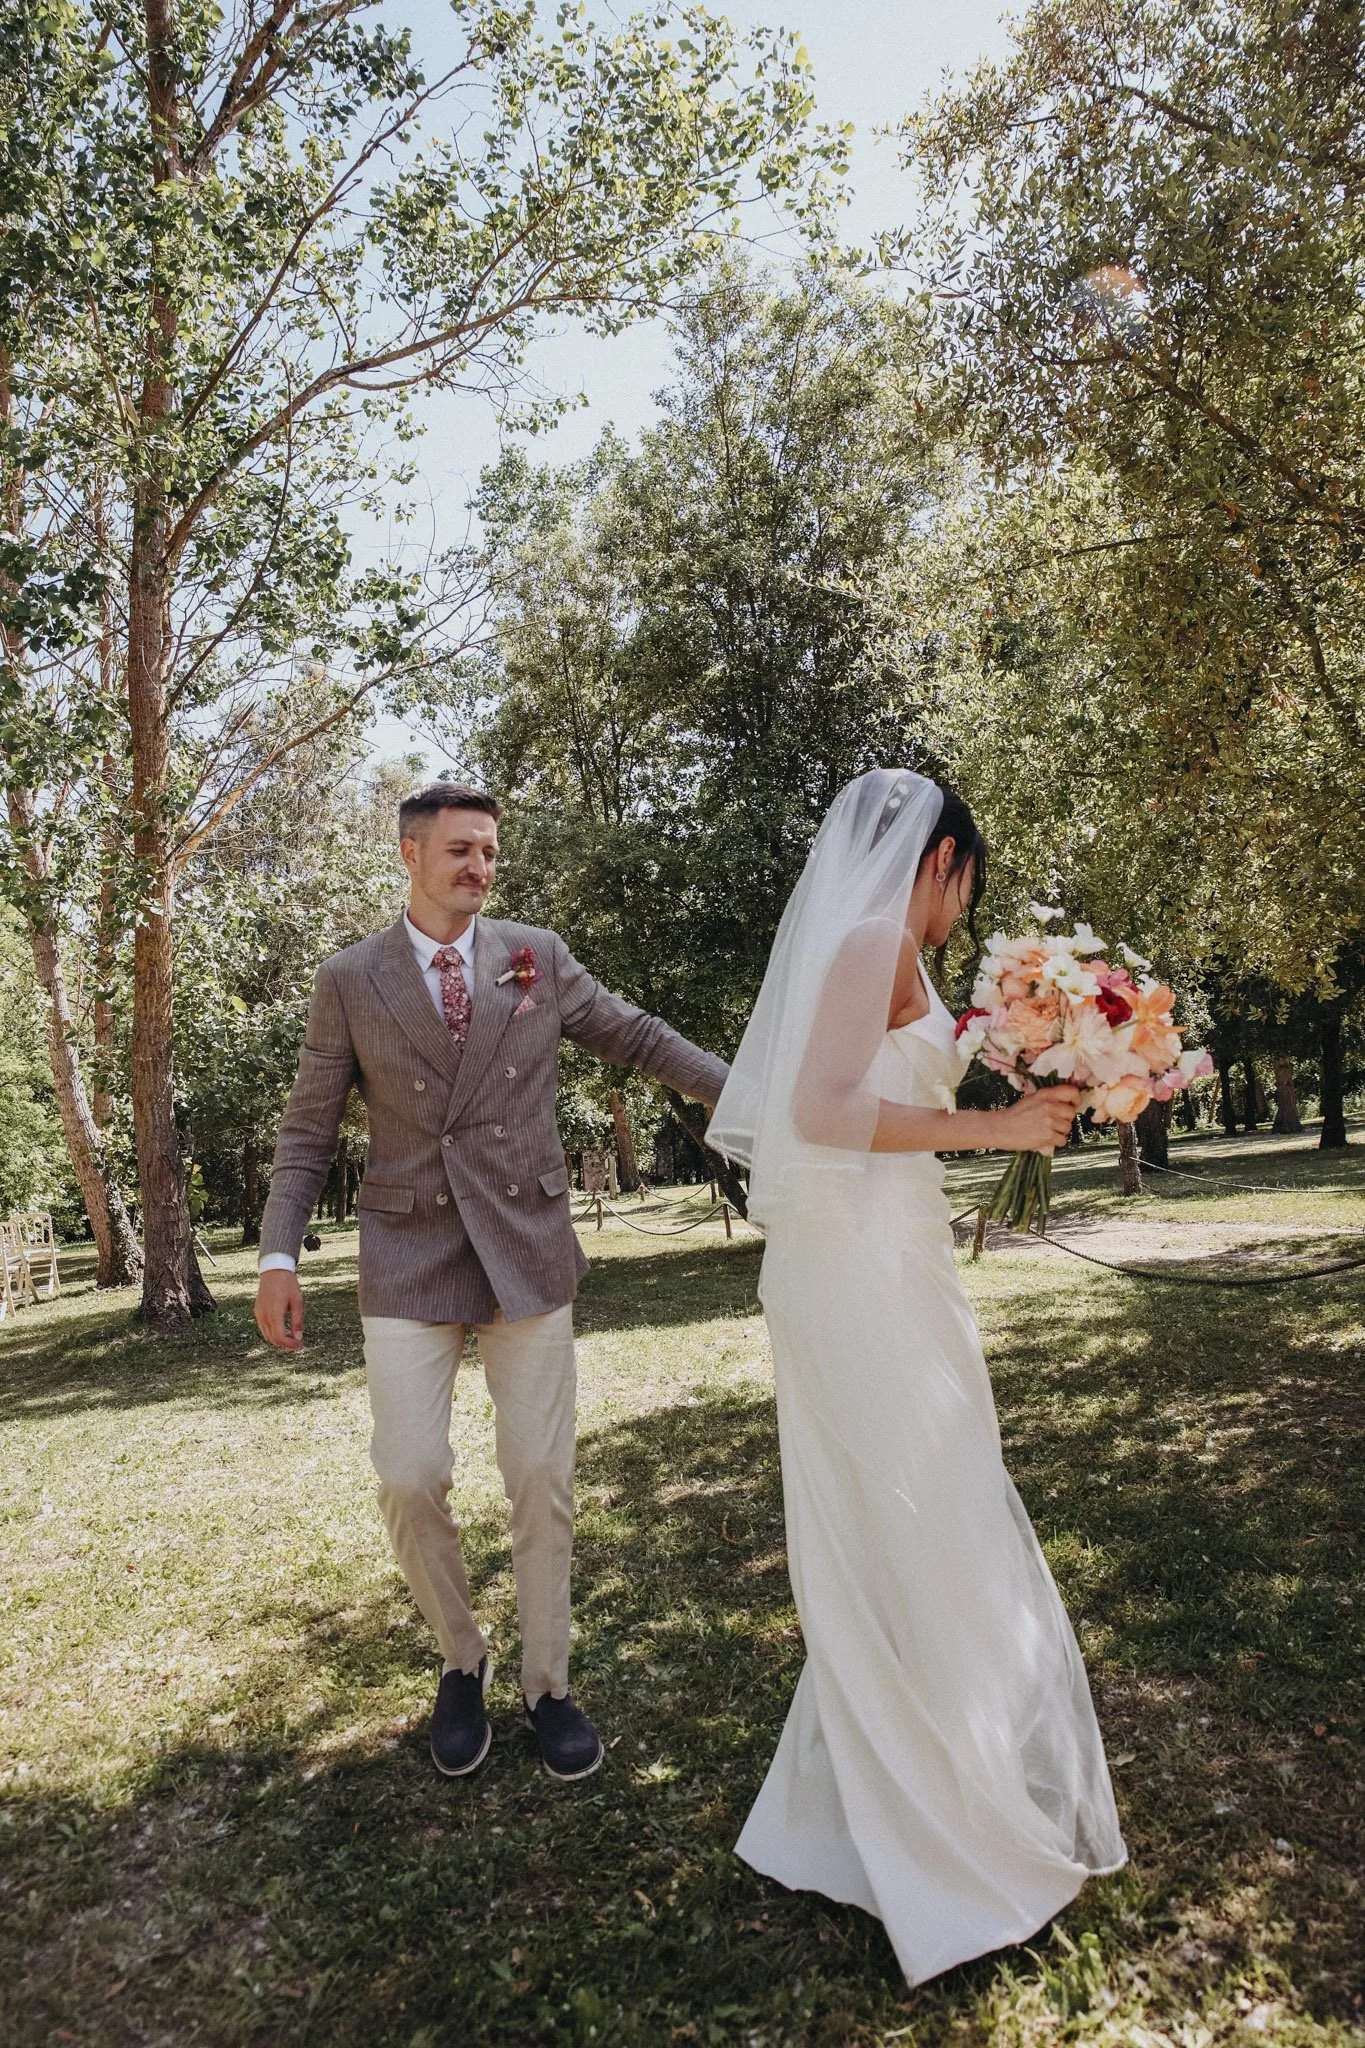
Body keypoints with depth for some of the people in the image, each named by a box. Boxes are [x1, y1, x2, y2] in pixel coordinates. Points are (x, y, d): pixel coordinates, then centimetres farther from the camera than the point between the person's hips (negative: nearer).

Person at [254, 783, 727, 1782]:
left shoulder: (539, 956, 4)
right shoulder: (350, 981, 3)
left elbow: (638, 1036, 10)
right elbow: (309, 1132, 5)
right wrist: (279, 1256, -3)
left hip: (528, 1248, 1)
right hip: (410, 1257, 0)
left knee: (543, 1479, 5)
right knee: (410, 1481, -3)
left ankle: (547, 1684, 25)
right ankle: (463, 1660, 26)